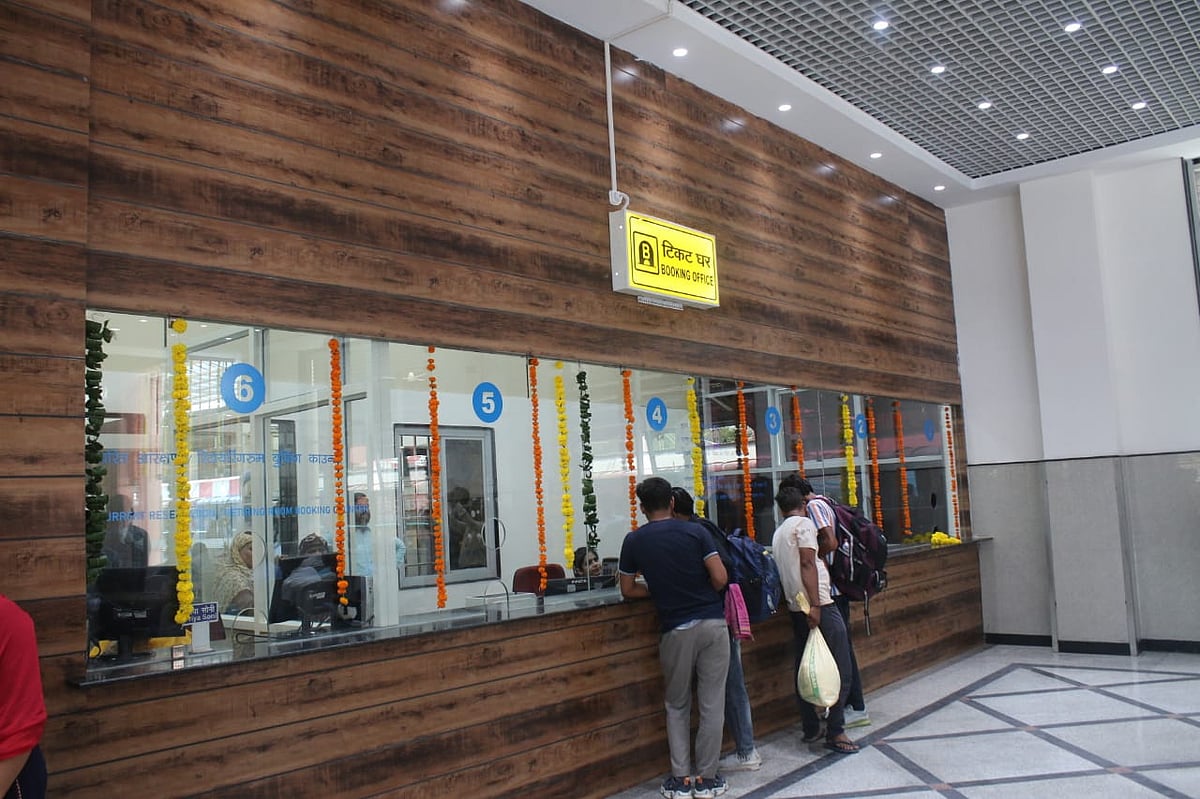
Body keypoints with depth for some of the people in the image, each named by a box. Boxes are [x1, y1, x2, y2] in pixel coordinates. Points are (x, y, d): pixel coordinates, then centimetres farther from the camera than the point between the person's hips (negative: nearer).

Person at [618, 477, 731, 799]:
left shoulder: (634, 541, 2)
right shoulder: (694, 531, -1)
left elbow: (628, 590, 7)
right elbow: (720, 578, -6)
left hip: (676, 629, 0)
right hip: (712, 622, 0)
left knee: (677, 706, 15)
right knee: (712, 704, 8)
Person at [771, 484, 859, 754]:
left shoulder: (778, 533, 17)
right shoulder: (804, 523, -5)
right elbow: (807, 564, -15)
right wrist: (815, 605, -20)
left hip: (795, 608, 8)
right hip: (819, 605, -8)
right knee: (840, 669, -3)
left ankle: (811, 729, 17)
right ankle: (835, 732, -4)